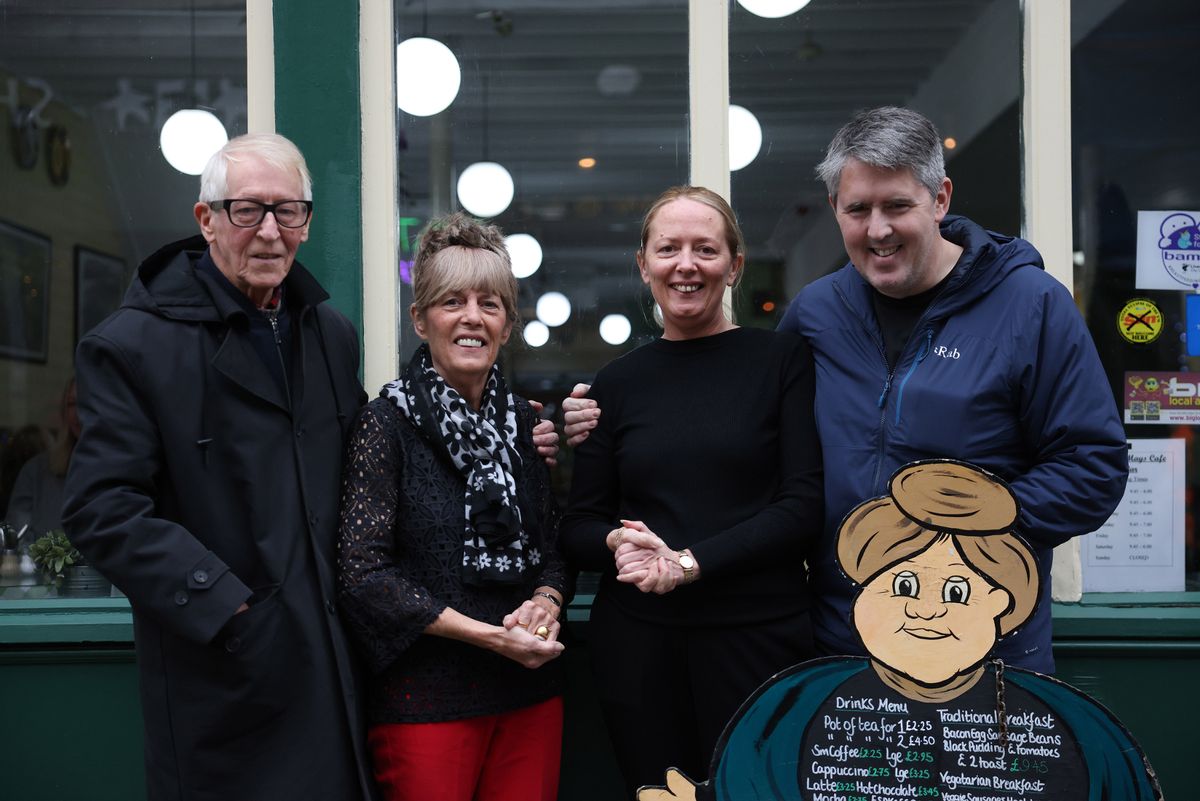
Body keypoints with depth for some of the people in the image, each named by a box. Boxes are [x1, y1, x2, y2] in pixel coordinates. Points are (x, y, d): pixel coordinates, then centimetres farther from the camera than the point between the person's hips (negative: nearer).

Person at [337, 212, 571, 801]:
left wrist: (547, 602, -8)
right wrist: (489, 635, -16)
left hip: (531, 694, 5)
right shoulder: (388, 422, -7)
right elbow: (362, 573, -12)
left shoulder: (524, 422, 8)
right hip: (425, 698, -4)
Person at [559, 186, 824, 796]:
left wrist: (690, 562, -16)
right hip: (636, 642, 2)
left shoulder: (782, 360, 1)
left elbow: (803, 508, -6)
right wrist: (617, 542, -13)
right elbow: (578, 527, 9)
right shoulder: (616, 384, 8)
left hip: (759, 636, -2)